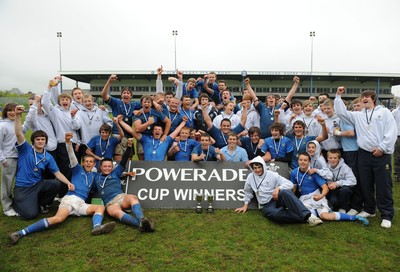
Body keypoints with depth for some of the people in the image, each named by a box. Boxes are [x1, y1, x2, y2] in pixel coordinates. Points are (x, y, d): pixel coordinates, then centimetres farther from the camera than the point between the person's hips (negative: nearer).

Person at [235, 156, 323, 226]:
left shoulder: (272, 175, 3)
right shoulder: (250, 177, 10)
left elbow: (290, 184, -4)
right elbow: (248, 192, 26)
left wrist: (278, 188, -19)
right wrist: (245, 205, 24)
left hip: (278, 198, -1)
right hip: (267, 205, 1)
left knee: (285, 192, -40)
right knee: (276, 214, -39)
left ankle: (307, 215, -50)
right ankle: (305, 218, -34)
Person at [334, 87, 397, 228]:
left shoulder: (384, 112, 4)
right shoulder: (358, 115, 14)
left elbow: (392, 132, -4)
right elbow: (341, 112, 9)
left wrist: (382, 148, -11)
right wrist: (338, 96, 4)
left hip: (382, 154, -4)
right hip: (364, 154, 4)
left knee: (383, 186, -1)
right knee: (365, 185, 11)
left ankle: (387, 215, 9)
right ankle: (369, 209, 27)